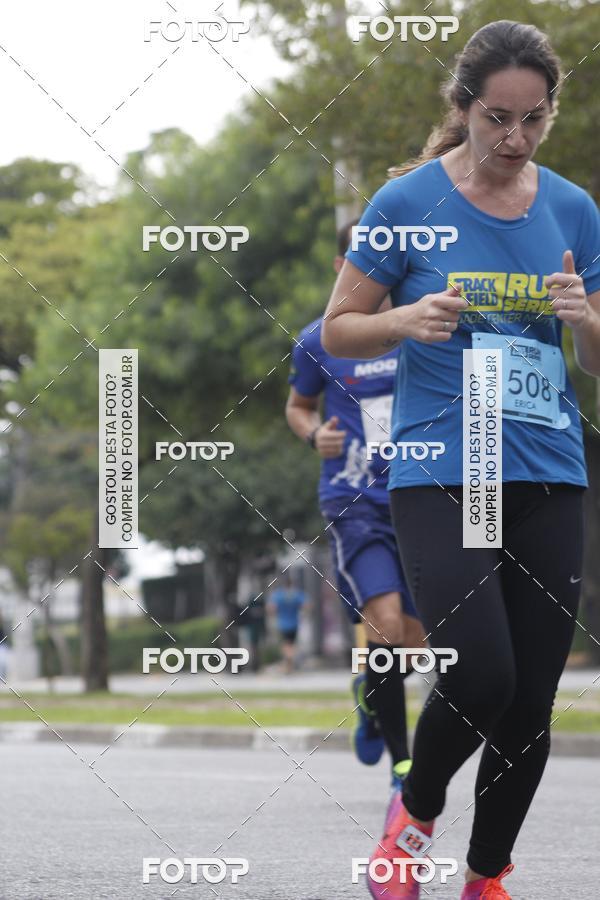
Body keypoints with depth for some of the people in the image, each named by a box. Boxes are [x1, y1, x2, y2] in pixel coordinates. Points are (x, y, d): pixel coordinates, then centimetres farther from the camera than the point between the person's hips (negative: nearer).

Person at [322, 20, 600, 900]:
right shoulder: (408, 201, -4)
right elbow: (338, 330, 3)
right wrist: (408, 320, -16)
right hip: (439, 473, -4)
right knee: (484, 674, -18)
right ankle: (416, 812, 11)